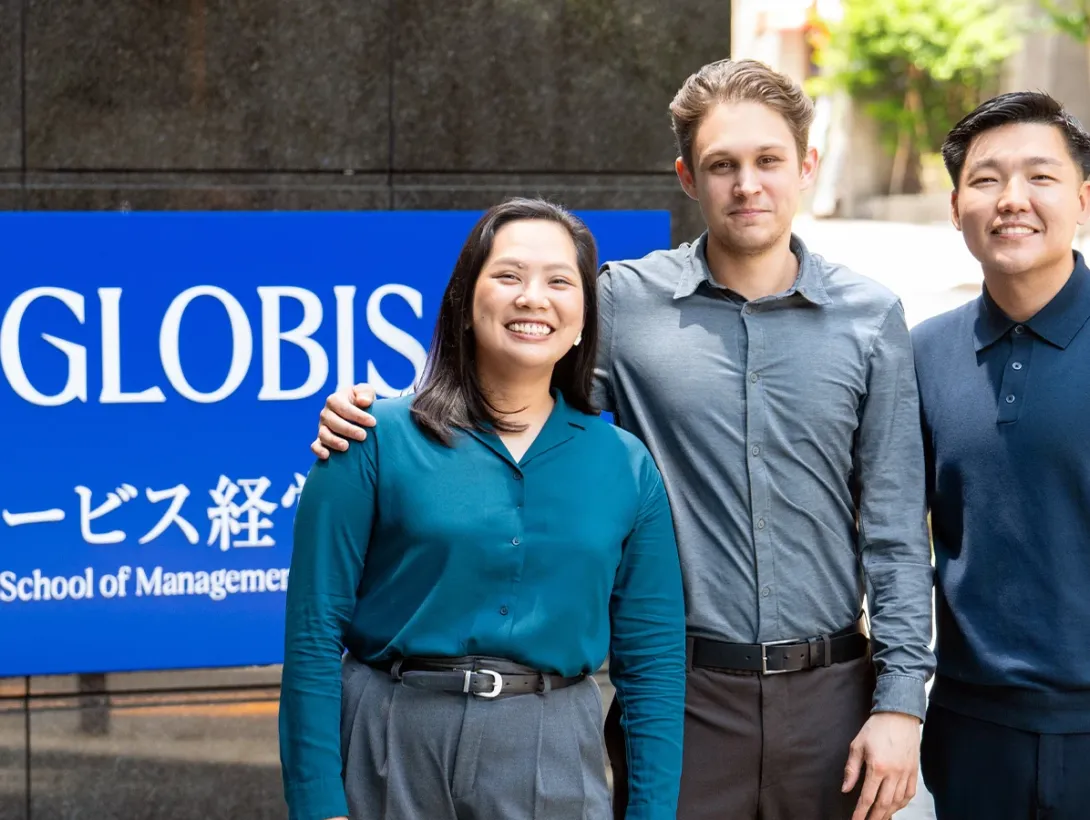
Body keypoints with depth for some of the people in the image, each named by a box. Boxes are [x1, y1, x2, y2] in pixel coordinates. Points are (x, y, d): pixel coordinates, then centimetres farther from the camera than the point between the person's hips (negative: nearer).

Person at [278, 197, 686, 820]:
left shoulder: (628, 467, 4)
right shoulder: (374, 442, -4)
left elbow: (653, 663, 6)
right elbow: (314, 636, -5)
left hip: (556, 766, 2)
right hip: (394, 752, -2)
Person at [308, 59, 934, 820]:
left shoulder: (871, 318, 3)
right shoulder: (624, 301, 0)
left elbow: (895, 530, 2)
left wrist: (901, 700, -3)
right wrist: (375, 412, -11)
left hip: (828, 694, 1)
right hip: (681, 694, -1)